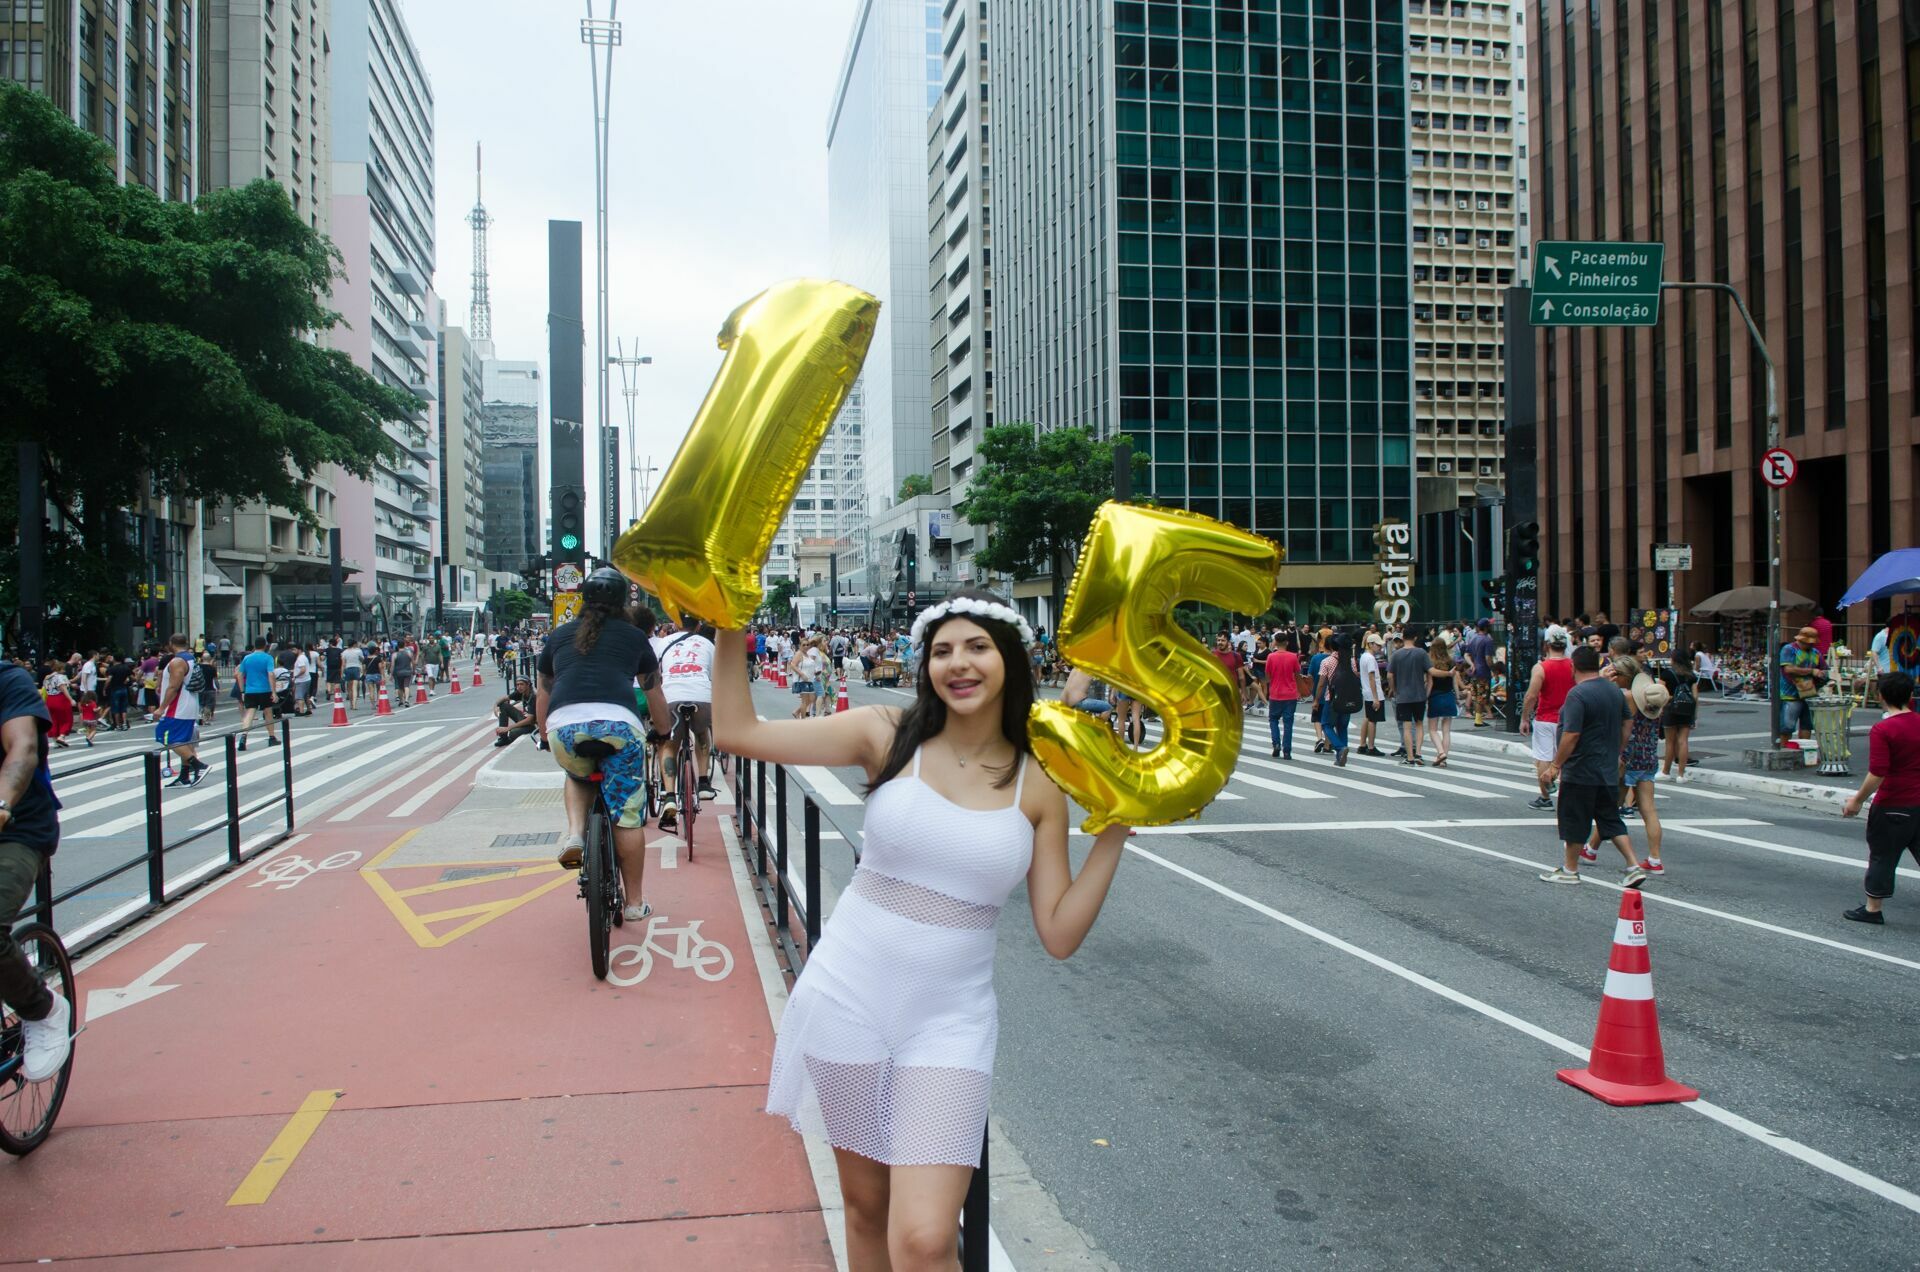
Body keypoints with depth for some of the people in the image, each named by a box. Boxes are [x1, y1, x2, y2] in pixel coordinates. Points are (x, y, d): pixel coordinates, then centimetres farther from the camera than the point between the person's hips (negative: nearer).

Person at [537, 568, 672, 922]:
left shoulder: (560, 635, 25)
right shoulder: (634, 636, 21)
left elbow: (543, 693, 34)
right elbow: (654, 693, 30)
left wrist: (544, 733, 51)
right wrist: (662, 731, 47)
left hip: (564, 725, 2)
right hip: (618, 724, -2)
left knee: (579, 778, 35)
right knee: (628, 816, 10)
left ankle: (574, 834, 10)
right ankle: (634, 902, 17)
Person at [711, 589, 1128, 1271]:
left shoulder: (1038, 785, -2)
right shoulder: (890, 736, -4)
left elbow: (1059, 934, -2)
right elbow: (736, 730, -7)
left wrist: (1113, 835, -9)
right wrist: (730, 626, -15)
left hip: (947, 1023, 0)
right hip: (847, 1002, 1)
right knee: (866, 1205, 16)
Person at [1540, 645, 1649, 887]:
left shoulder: (1578, 694, -19)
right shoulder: (1615, 690, 7)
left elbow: (1571, 736, -22)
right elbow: (1627, 726, 15)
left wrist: (1556, 765, -14)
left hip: (1580, 772, -8)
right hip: (1609, 770, 8)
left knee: (1574, 820, 6)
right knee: (1611, 819, 14)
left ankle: (1570, 869, 16)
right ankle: (1634, 867, 6)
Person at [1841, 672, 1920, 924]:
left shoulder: (1882, 729, -16)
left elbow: (1878, 773, -21)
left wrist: (1858, 800, -11)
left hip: (1893, 806, -5)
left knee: (1882, 856, 8)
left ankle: (1872, 909, 18)